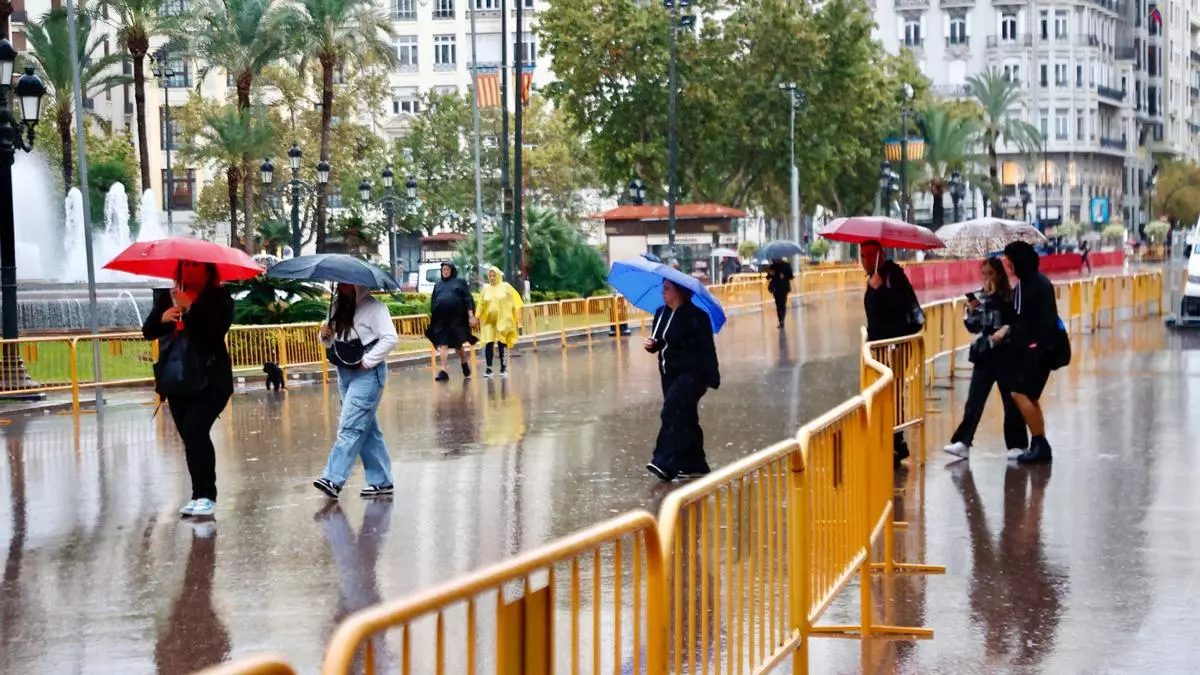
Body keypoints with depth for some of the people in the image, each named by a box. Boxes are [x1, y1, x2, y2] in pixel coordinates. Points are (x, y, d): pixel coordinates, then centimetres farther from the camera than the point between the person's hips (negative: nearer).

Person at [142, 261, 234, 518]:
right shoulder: (167, 298, 9)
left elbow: (216, 329, -19)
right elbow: (148, 331, 4)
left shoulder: (219, 298, -4)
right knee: (190, 437, 8)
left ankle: (205, 495, -13)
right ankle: (201, 495, 16)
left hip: (210, 380, -5)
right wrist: (162, 318, -16)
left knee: (195, 431, -18)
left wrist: (190, 309, -25)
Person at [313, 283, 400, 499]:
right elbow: (332, 342, 20)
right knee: (367, 428, 11)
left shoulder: (373, 307, -10)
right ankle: (381, 481, 16)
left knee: (350, 426, -13)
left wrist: (366, 361, -18)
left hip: (366, 374, -8)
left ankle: (333, 479, -19)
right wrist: (325, 336, -2)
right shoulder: (338, 306, 12)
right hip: (345, 373, 8)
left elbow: (390, 338, -19)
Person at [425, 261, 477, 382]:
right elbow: (433, 303, 17)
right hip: (441, 319, 3)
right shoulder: (437, 285, 16)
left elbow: (468, 300, 1)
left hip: (456, 318, -2)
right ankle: (443, 371, -10)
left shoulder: (459, 283, 6)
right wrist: (432, 319, 12)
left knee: (457, 344, 7)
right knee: (443, 344, -6)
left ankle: (464, 363, 33)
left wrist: (471, 316, -8)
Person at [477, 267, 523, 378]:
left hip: (503, 320, -2)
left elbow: (515, 300, 2)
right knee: (488, 344, -7)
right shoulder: (486, 289, 7)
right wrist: (477, 317, 6)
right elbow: (481, 305, 10)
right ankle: (489, 369, -3)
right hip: (489, 321, 2)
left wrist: (518, 313, -6)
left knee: (502, 344, 0)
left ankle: (504, 368, 9)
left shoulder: (506, 287, 1)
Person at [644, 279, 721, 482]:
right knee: (685, 418, 13)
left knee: (671, 412, -22)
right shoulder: (661, 313, 10)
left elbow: (707, 349, -14)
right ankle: (694, 464, 23)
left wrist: (712, 379, -18)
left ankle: (665, 463, -28)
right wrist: (651, 344, -3)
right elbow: (660, 342, 21)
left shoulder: (696, 316, -13)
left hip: (692, 374, -8)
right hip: (670, 374, 8)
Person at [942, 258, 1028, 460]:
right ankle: (962, 443, -8)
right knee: (974, 400, -3)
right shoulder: (980, 296, 8)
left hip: (1005, 354, -4)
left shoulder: (1009, 296, -5)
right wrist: (971, 311, -7)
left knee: (1011, 400, 5)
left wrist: (994, 297, -18)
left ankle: (1018, 444, 15)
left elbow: (1011, 320, -21)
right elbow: (973, 327, 11)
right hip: (984, 354, 4)